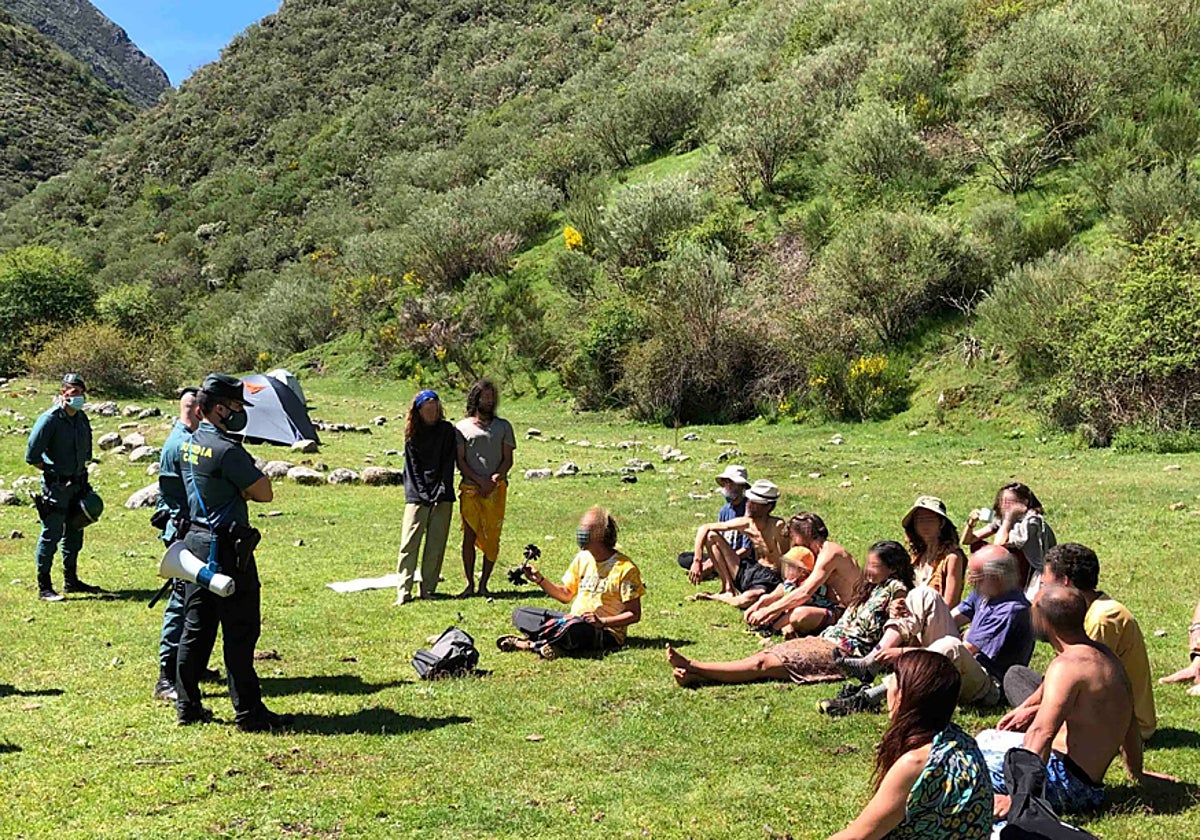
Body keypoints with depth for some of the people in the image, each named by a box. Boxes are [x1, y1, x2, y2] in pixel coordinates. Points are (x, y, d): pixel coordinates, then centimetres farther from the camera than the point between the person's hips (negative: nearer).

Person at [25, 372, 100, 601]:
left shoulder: (82, 419, 8)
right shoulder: (49, 419, -14)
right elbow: (32, 456, -14)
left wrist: (81, 474, 12)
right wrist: (51, 471, -7)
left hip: (77, 485, 8)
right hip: (56, 487, -8)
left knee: (74, 534, 16)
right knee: (51, 535, -4)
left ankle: (71, 581, 28)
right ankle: (44, 587, 3)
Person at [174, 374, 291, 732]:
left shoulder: (189, 445, 10)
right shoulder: (226, 450, -18)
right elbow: (264, 493, -15)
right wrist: (246, 487, 2)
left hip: (195, 541, 9)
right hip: (226, 548, -9)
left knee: (196, 628, 14)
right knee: (240, 633, -3)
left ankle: (187, 706, 20)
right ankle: (248, 712, 2)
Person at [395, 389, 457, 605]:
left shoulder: (447, 430, 6)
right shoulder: (412, 434, 7)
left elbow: (449, 463, 3)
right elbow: (412, 467, 4)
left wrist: (441, 491, -7)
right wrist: (424, 494, -6)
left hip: (442, 497, 0)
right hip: (417, 496, 0)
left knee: (436, 546, 1)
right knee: (409, 543, -6)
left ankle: (428, 590, 8)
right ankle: (403, 591, -4)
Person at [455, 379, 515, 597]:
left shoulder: (503, 426, 14)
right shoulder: (462, 427, 10)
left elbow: (508, 459, 10)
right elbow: (460, 461, 5)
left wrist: (495, 479, -9)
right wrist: (481, 481, -9)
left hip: (496, 488, 1)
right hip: (470, 488, -1)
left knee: (492, 537, -2)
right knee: (469, 535, -5)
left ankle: (483, 584, 4)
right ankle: (469, 584, 2)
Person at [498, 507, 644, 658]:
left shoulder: (625, 568, -11)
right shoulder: (582, 558, 10)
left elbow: (634, 615, -11)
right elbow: (566, 595, 17)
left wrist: (602, 622, -23)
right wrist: (540, 580, 2)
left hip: (606, 633, -8)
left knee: (573, 627, -42)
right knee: (520, 614, -2)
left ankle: (529, 644, -23)